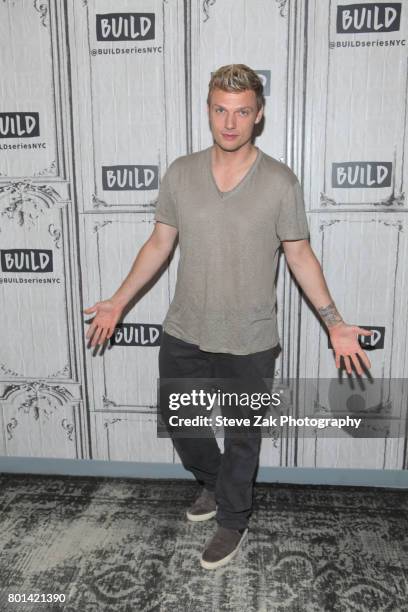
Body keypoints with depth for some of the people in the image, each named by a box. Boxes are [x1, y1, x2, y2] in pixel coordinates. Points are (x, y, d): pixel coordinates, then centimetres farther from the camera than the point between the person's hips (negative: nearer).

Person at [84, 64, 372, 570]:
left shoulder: (281, 182, -9)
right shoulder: (180, 173, -2)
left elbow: (299, 255, -2)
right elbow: (159, 244, 5)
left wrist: (335, 324, -7)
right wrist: (119, 301, 6)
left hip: (249, 343, -3)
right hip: (184, 335, 3)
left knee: (242, 437, 14)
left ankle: (232, 520, 40)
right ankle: (213, 483, 50)